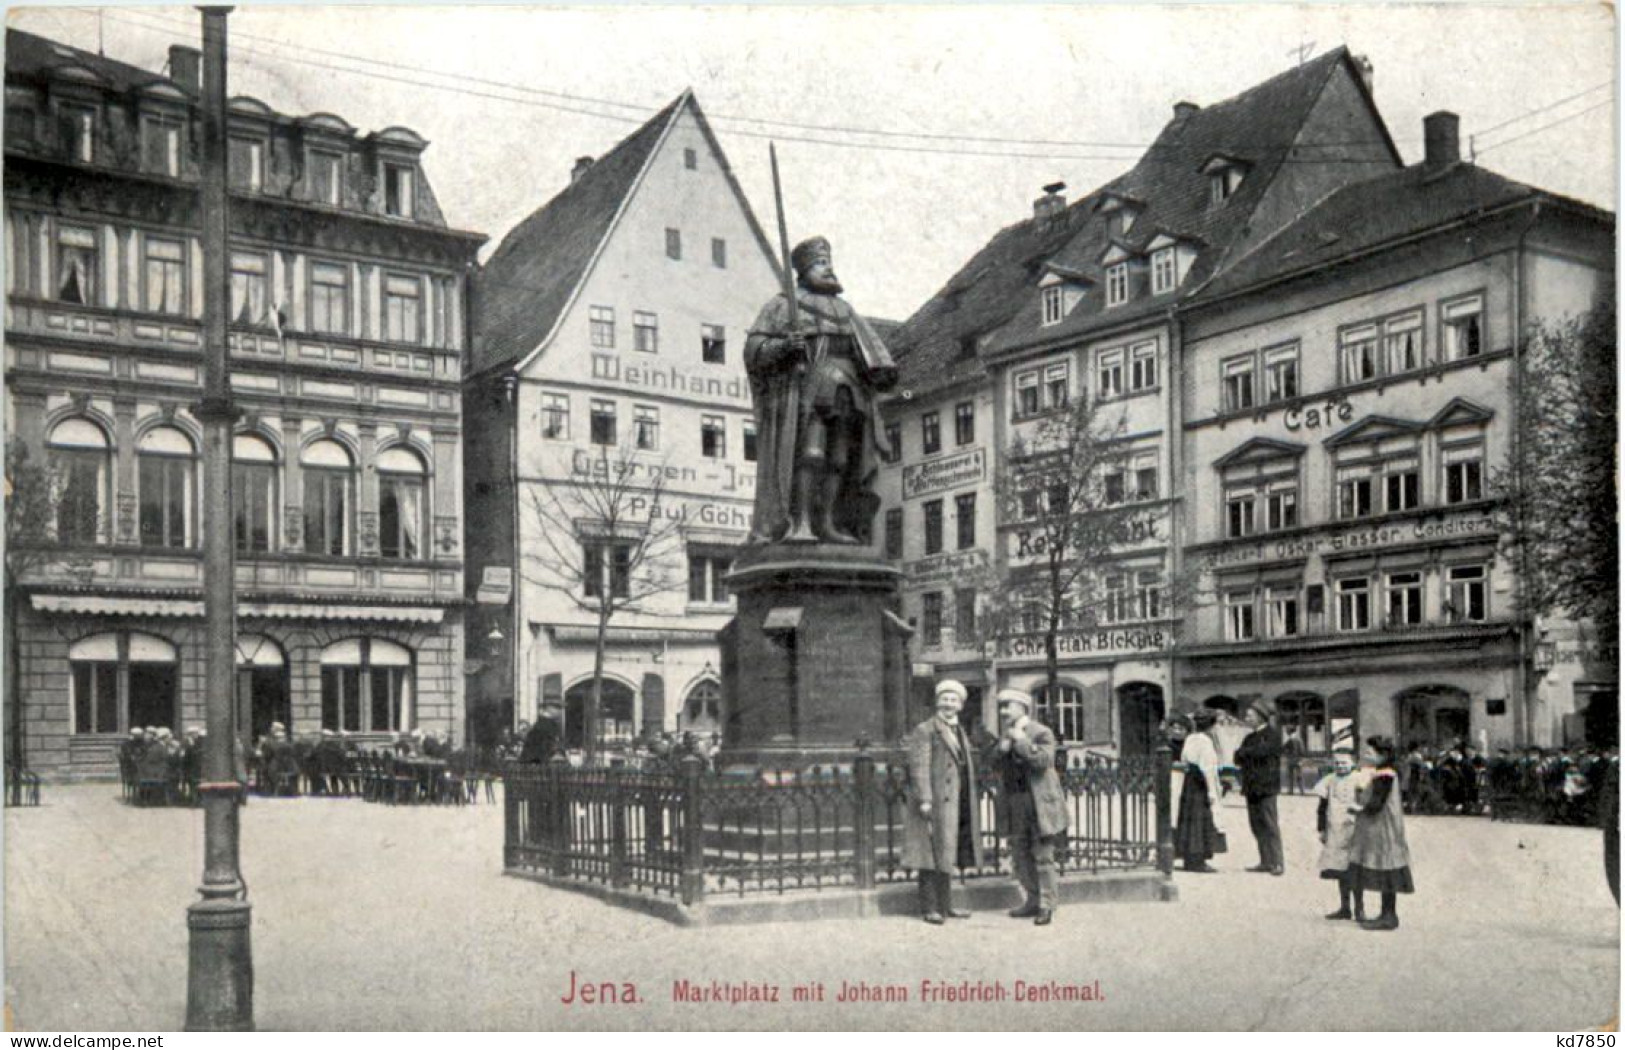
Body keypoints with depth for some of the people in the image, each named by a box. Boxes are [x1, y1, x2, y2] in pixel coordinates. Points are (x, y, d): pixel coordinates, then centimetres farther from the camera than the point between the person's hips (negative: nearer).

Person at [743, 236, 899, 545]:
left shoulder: (844, 310, 28)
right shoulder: (783, 305, 12)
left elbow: (866, 346, 15)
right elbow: (754, 348, 2)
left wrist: (882, 369, -5)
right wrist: (782, 347, -18)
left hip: (845, 392, 6)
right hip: (805, 390, -5)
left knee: (840, 458, -3)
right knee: (810, 454, -18)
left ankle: (826, 523, -3)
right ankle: (799, 524, -22)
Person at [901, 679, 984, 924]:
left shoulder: (960, 731, 18)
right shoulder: (924, 730, -8)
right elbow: (919, 767, -14)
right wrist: (924, 800, -22)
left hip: (955, 804, 8)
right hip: (934, 803, -8)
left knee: (947, 856, 14)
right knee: (931, 856, -5)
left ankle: (946, 905, 21)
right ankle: (929, 908, 0)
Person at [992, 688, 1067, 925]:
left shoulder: (1041, 732, -6)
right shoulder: (1006, 734, 14)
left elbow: (1043, 761, -21)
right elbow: (997, 764, 6)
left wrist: (1021, 740, -17)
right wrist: (1003, 743, -9)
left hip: (1039, 803, -7)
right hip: (1015, 805, 7)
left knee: (1042, 856, -3)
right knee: (1020, 856, 10)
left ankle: (1047, 907, 4)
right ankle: (1033, 901, 21)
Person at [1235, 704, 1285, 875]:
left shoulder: (1272, 734, -1)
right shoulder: (1249, 738, 21)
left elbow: (1262, 750, -16)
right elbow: (1238, 758, 14)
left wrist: (1244, 752, 0)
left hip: (1266, 786, -7)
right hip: (1251, 787, 7)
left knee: (1270, 825, -10)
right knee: (1256, 826, 6)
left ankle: (1278, 863, -10)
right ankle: (1265, 862, 11)